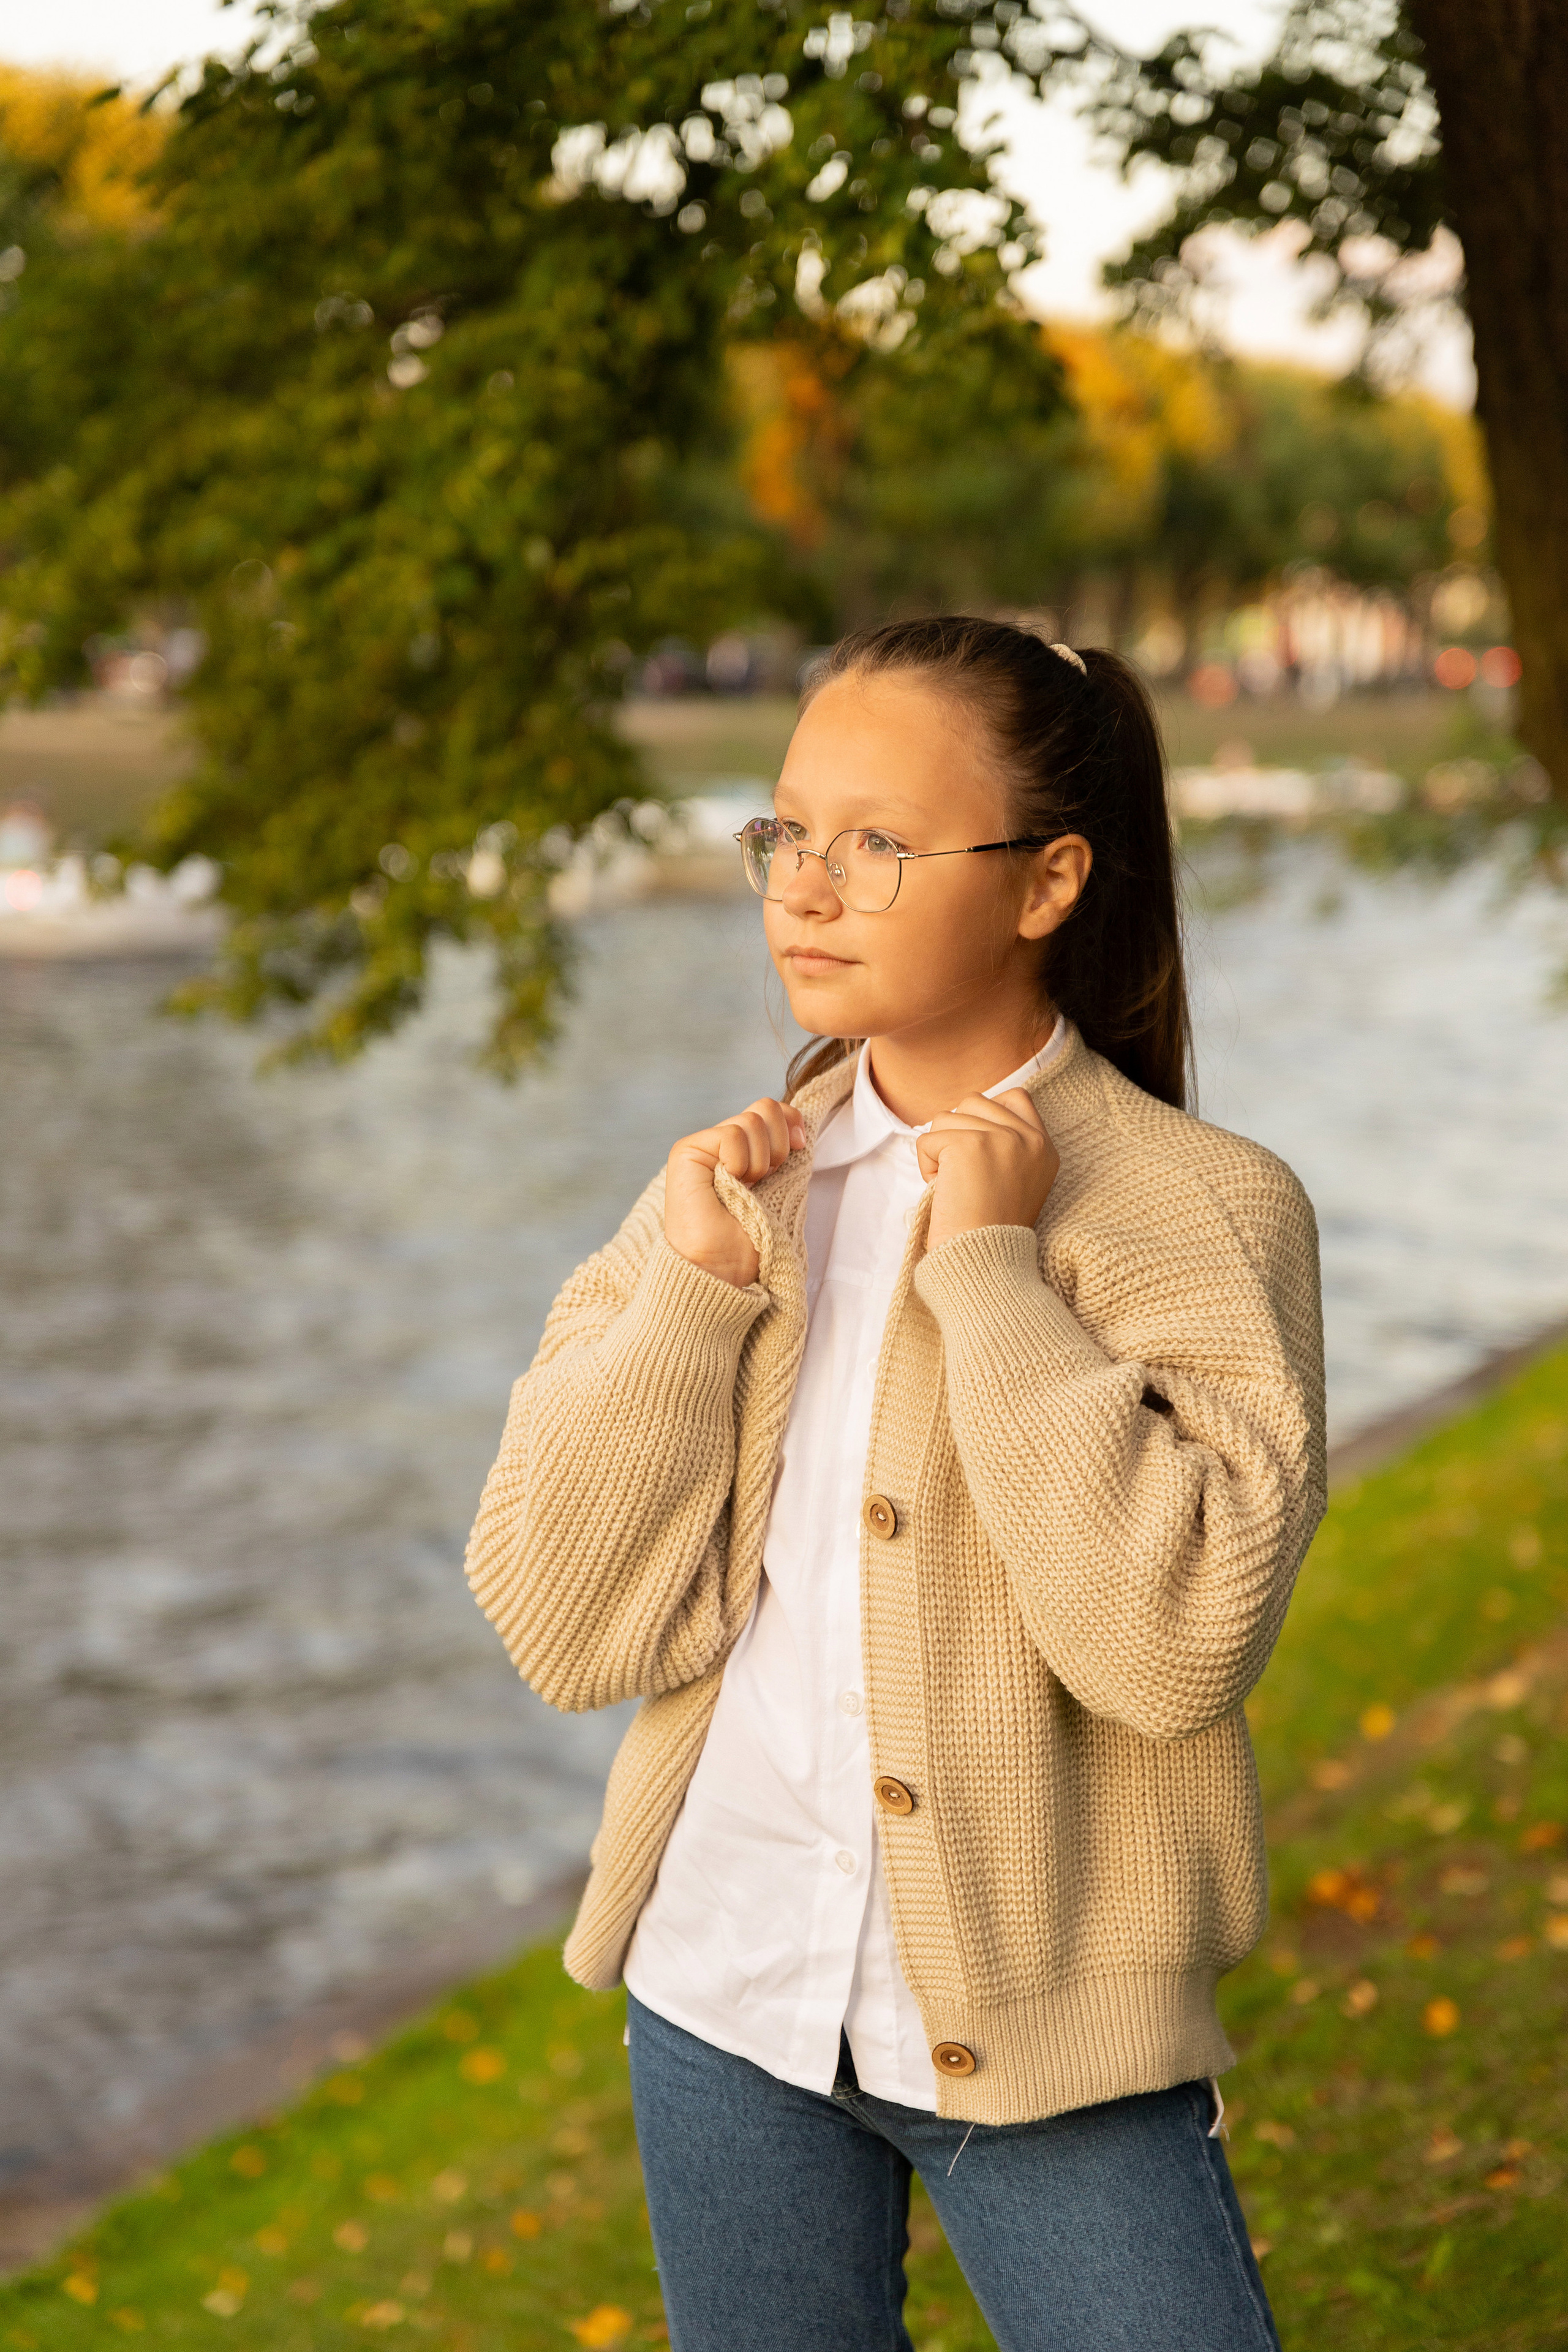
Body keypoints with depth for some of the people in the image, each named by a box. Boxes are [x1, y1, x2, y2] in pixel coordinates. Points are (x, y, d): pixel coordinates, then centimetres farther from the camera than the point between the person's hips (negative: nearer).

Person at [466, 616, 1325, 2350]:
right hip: (725, 1982, 4)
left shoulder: (1202, 1210, -9)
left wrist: (992, 1274, -19)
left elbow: (1179, 1640, -22)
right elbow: (566, 1633, -4)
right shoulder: (731, 1189, 2)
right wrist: (693, 1294, -13)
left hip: (1037, 2023, -4)